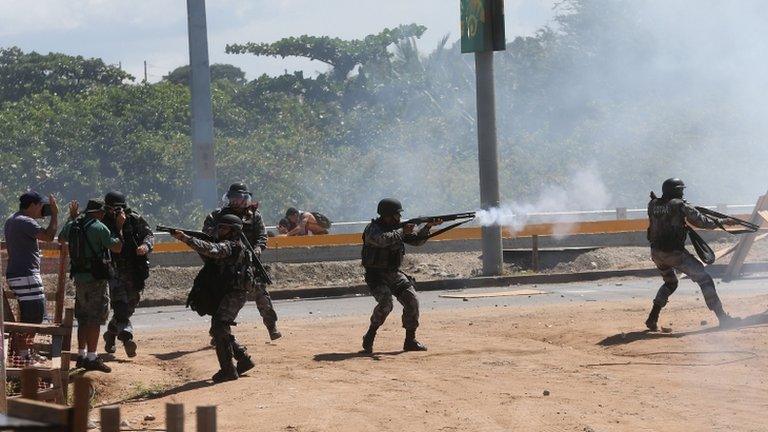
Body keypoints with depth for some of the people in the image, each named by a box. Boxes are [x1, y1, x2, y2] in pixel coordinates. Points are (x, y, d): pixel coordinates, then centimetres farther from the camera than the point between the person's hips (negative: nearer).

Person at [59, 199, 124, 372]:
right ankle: (92, 358, -7)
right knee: (95, 319, -5)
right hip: (96, 279, -8)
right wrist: (119, 227, 2)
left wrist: (71, 218, 34)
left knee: (83, 318, 17)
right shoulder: (99, 228, -14)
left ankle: (81, 355, 22)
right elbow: (117, 247, -10)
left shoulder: (73, 225, 7)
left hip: (79, 277, 8)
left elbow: (61, 238, 28)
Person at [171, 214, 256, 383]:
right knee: (218, 330, 15)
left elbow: (210, 249, -32)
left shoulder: (229, 246, -15)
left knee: (220, 328, -14)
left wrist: (186, 238, -37)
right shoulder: (228, 245, 18)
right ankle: (244, 359, 24)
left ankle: (228, 370, -12)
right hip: (223, 293, 10)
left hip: (234, 294, -10)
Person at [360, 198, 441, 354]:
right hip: (376, 275, -7)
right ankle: (369, 338, -11)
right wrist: (402, 231, -28)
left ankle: (410, 341, 1)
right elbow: (383, 240, -35)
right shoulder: (373, 228, -14)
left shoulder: (397, 227, 7)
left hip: (394, 274, 7)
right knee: (385, 303, -27)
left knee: (412, 300, -8)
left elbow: (417, 240, 10)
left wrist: (428, 226, -4)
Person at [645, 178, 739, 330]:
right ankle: (722, 317, -4)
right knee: (704, 280, 1)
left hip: (656, 253, 6)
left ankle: (652, 319, 18)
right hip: (674, 253, -6)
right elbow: (701, 221, -5)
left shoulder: (653, 205, 6)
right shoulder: (680, 205, -8)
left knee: (670, 283, 28)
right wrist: (720, 222, 8)